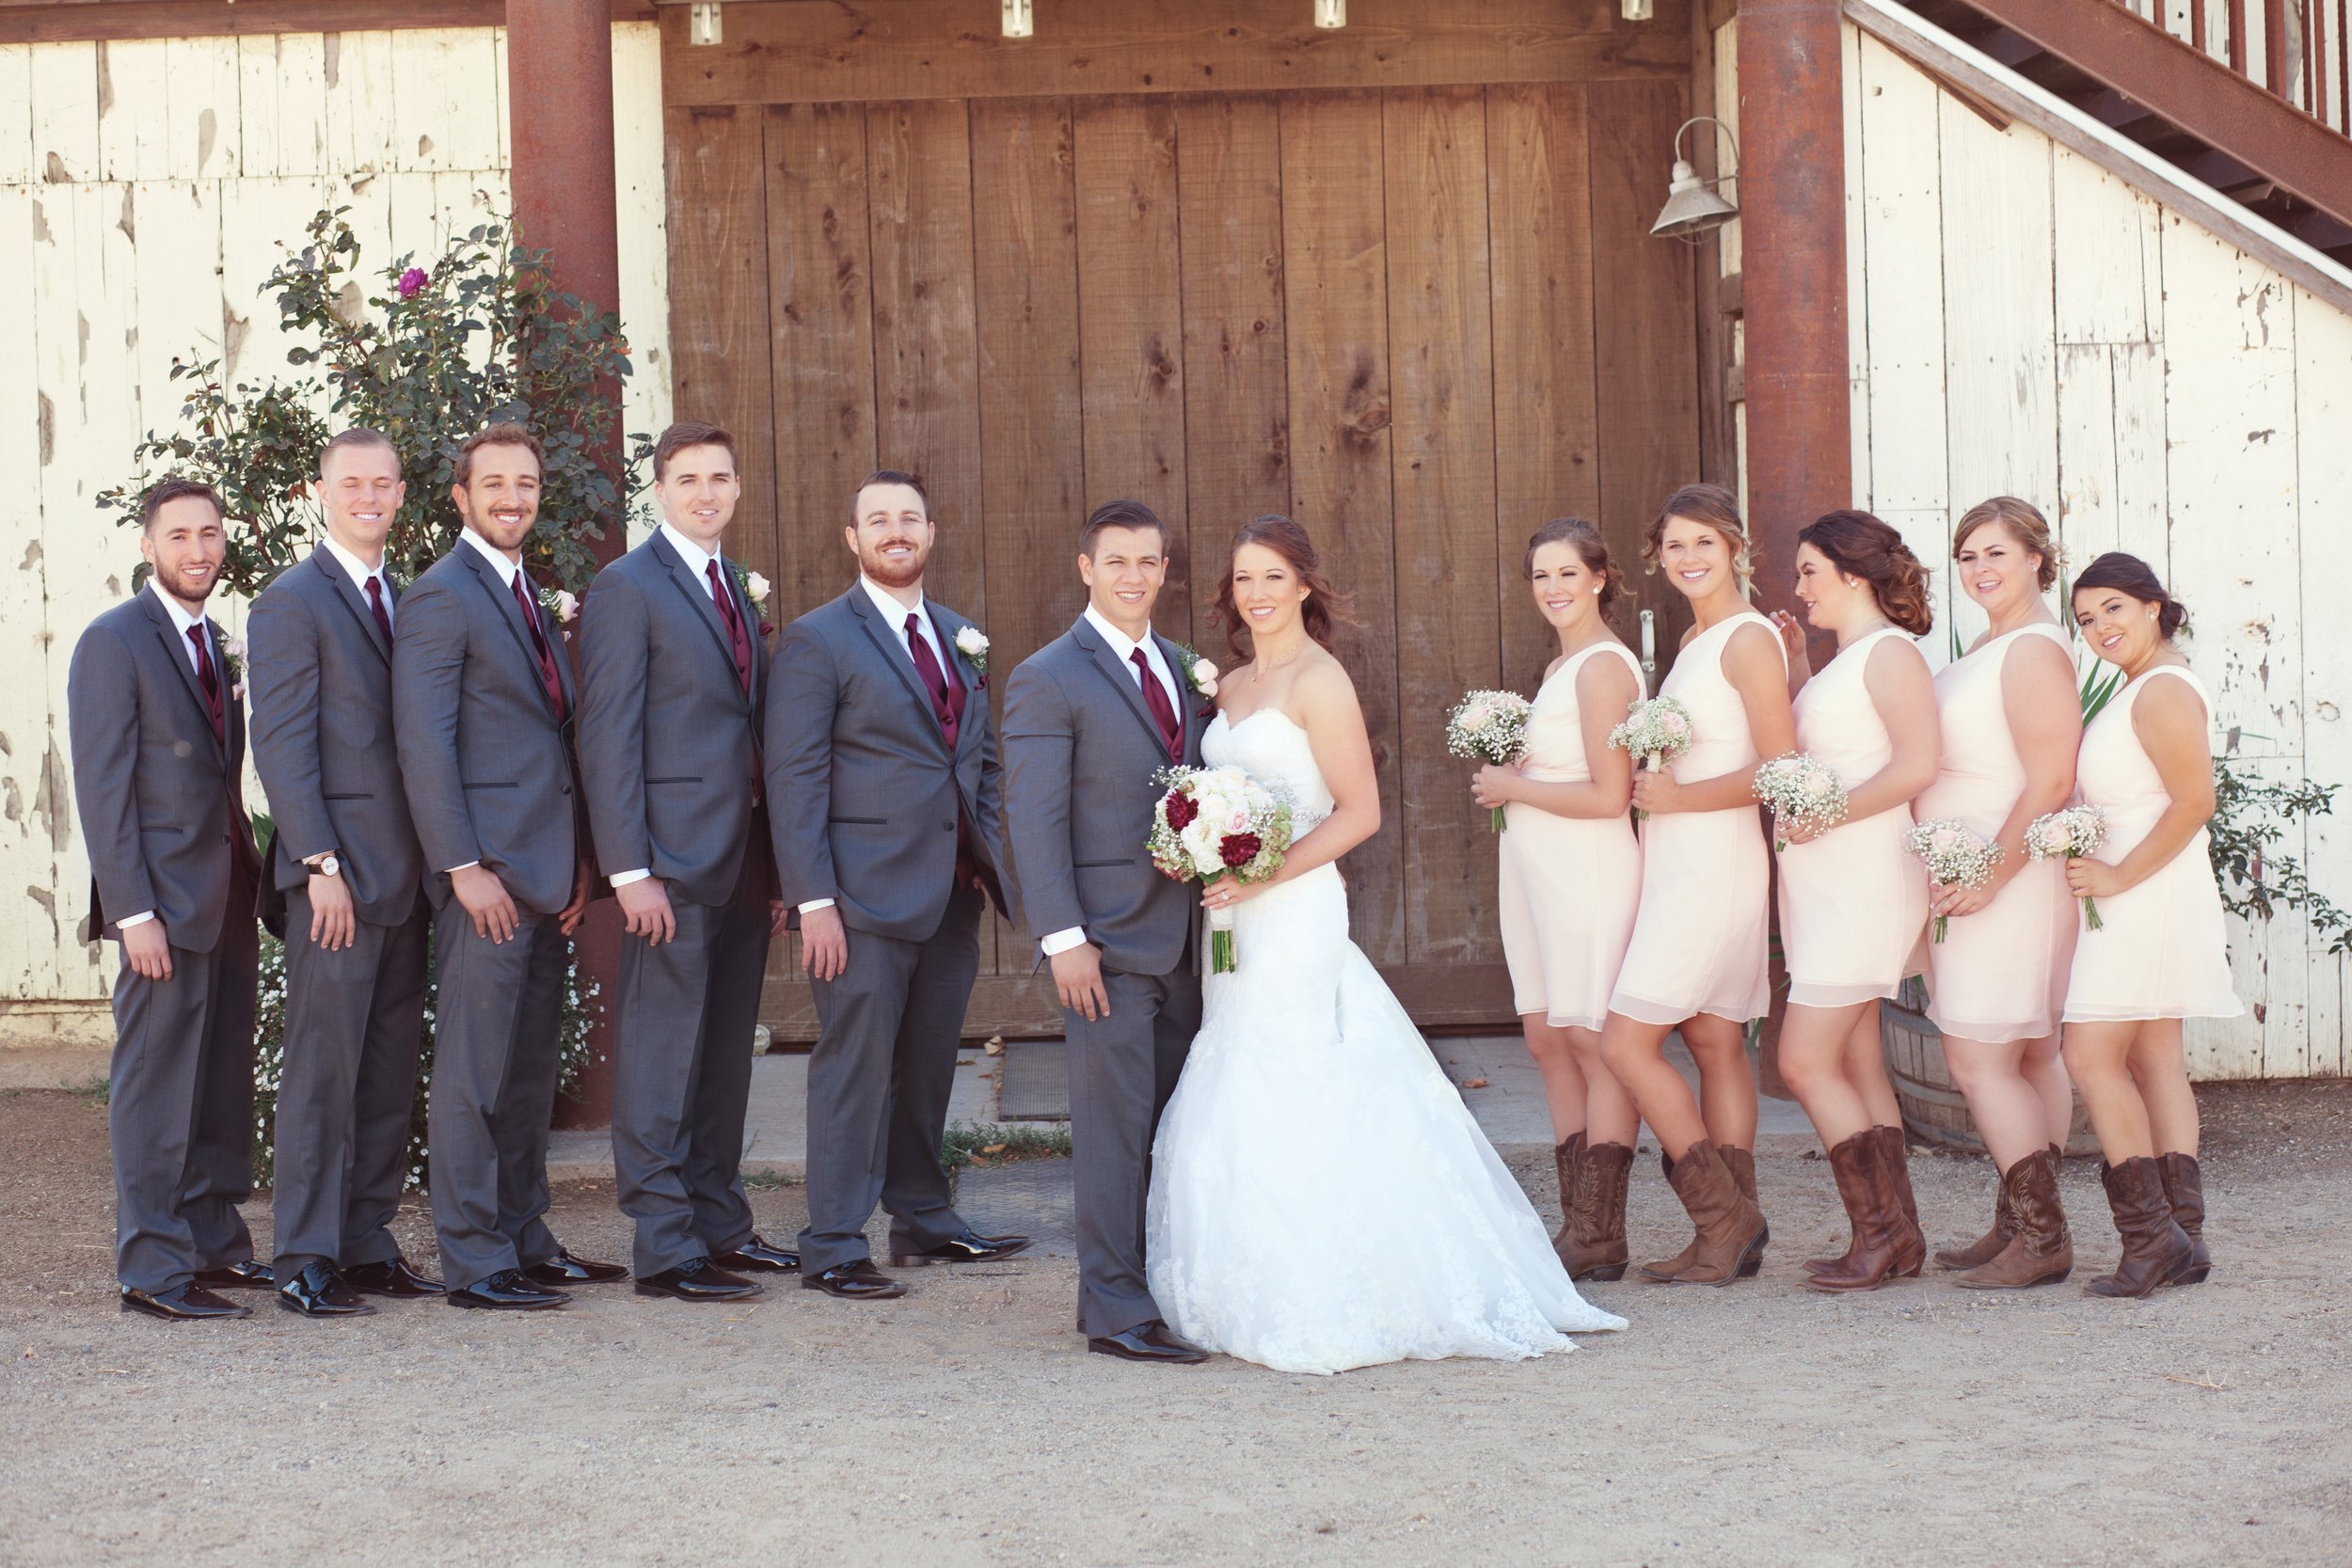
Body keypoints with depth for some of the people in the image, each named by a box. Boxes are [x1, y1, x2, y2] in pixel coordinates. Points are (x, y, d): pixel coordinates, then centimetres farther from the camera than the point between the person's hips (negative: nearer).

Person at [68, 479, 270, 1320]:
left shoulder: (215, 643, 16)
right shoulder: (113, 643, -7)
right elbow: (102, 787, -12)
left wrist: (252, 878, 11)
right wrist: (134, 911, -17)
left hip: (228, 895, 8)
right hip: (166, 900, -8)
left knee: (224, 1084, 11)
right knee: (156, 1085, -4)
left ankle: (216, 1243, 18)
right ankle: (154, 1268, 0)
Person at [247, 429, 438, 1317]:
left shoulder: (404, 601, 18)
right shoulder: (294, 602, -5)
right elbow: (282, 745, -10)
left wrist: (438, 857, 11)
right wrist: (320, 863, -17)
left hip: (405, 870, 7)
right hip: (339, 873, -7)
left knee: (391, 1069, 8)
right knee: (324, 1066, -6)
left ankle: (368, 1245, 14)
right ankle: (305, 1260, -2)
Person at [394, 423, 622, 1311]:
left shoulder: (529, 602, 19)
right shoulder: (443, 596, -7)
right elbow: (423, 747, -13)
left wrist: (580, 857, 13)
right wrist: (465, 867, -19)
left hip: (546, 871, 9)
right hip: (487, 869, -9)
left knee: (532, 1070, 12)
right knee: (473, 1073, -5)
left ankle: (525, 1243, 19)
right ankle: (473, 1264, -3)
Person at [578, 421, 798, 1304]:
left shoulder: (738, 590, 18)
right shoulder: (627, 589, -6)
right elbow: (607, 739, -11)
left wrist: (778, 866, 15)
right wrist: (629, 870, -18)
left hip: (743, 861, 8)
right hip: (673, 863, -8)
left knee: (726, 1054, 12)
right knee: (662, 1057, -5)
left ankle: (719, 1224, 20)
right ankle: (664, 1248, -2)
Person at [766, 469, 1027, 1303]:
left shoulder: (961, 638, 15)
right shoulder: (817, 640, -5)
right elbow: (794, 779, -10)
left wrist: (991, 861, 11)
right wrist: (813, 899, -16)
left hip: (954, 893, 6)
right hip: (867, 893, -6)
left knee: (929, 1067, 14)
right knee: (856, 1068, -4)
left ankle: (924, 1220, 26)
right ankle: (833, 1248, 1)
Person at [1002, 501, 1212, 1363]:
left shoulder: (1181, 670, 15)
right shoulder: (1048, 678, -7)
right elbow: (1035, 818, -11)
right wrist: (1064, 939, -17)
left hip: (1182, 935, 7)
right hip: (1110, 937, -7)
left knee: (1173, 1123, 11)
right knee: (1116, 1124, -4)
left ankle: (1161, 1285, 20)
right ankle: (1118, 1309, 1)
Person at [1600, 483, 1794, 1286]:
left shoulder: (1750, 640, -12)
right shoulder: (1696, 641, 15)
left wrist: (1676, 798, -13)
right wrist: (1651, 781, 3)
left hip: (1714, 862, -9)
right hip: (1679, 864, 9)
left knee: (1627, 1042, -10)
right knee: (1715, 1043, 9)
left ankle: (1723, 1216, -3)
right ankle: (1735, 1231, 12)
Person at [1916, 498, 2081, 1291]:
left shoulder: (2034, 650, -14)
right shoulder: (1989, 646, 16)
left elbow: (2052, 783, -21)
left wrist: (1989, 876, -22)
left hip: (2010, 876, -10)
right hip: (1972, 877, 10)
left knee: (1980, 1061, -10)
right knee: (2029, 1059, 11)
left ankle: (2041, 1236, -6)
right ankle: (2021, 1226, 15)